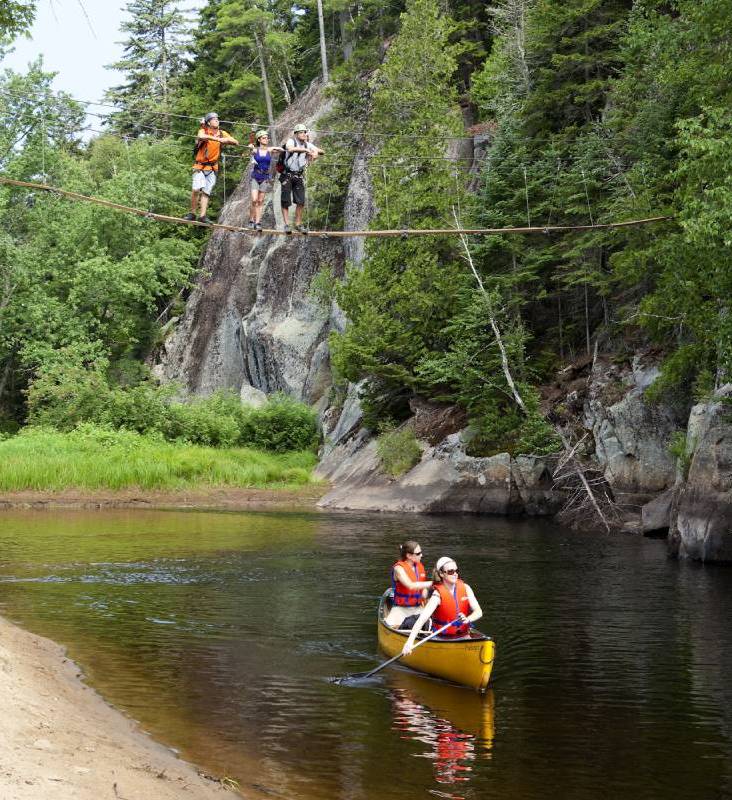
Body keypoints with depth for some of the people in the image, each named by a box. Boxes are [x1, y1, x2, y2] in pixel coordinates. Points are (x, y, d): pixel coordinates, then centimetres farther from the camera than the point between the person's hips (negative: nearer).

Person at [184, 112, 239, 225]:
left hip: (212, 168, 4)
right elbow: (201, 136, -31)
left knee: (206, 192, 1)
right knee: (196, 189, -19)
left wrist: (226, 139, -13)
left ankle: (202, 216, 0)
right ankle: (192, 213, -6)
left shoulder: (222, 134, 7)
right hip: (200, 166, -4)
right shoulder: (203, 130, -7)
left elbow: (236, 142, 7)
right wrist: (217, 139, -41)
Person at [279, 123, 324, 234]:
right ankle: (287, 224, 1)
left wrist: (316, 152, -15)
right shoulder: (291, 141, -8)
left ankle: (298, 224, 10)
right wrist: (306, 150, -38)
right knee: (286, 201, -3)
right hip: (288, 175, -5)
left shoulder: (308, 145, 7)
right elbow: (290, 149, -32)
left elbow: (322, 152, 8)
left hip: (299, 176, 5)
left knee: (301, 202, 1)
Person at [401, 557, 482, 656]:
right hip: (443, 639, -3)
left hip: (464, 636, 4)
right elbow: (422, 618, -25)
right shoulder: (438, 595, -14)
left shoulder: (465, 588, 1)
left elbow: (478, 612, -3)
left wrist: (468, 619, -27)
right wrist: (410, 641, -37)